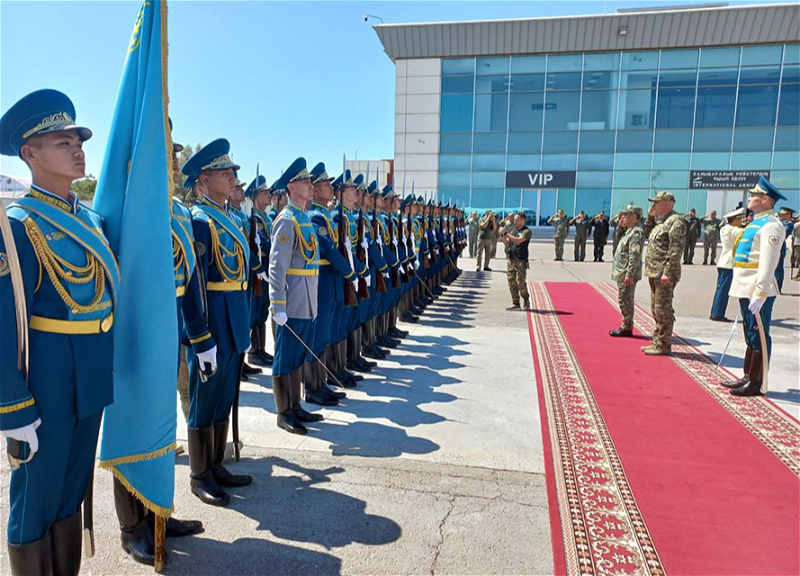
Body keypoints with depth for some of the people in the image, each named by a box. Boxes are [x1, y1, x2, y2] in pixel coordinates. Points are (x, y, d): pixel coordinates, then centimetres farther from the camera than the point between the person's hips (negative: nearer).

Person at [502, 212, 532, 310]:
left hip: (521, 260, -7)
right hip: (511, 259, 7)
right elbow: (507, 243, 16)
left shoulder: (526, 231, -6)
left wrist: (507, 234, -19)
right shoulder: (513, 230, 15)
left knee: (520, 282, -8)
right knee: (511, 282, 5)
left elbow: (518, 240, -21)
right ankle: (515, 303, 12)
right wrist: (503, 236, -2)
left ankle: (526, 301, 13)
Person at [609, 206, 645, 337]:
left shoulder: (636, 232, -17)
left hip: (627, 275, -11)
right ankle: (626, 326, 22)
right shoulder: (630, 231, 16)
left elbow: (635, 256, -23)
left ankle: (627, 328, 3)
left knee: (625, 301, -4)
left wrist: (629, 274, -24)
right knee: (625, 301, 14)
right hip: (622, 273, 11)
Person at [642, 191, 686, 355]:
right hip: (654, 273, 10)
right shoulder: (660, 221, 17)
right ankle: (657, 342, 25)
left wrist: (667, 272, -24)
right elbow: (647, 233, 31)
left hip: (664, 275, -10)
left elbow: (676, 250, -19)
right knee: (656, 309, 16)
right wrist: (650, 216, 16)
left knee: (663, 310, -5)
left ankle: (663, 345, 2)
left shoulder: (676, 221, -12)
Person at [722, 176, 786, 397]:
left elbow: (768, 262, -20)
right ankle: (748, 377, 27)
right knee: (751, 336, 16)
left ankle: (756, 384, 5)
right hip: (746, 290, 10)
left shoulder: (771, 225, -13)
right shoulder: (756, 222, 17)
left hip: (758, 292, -10)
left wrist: (759, 294, -23)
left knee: (758, 337, -2)